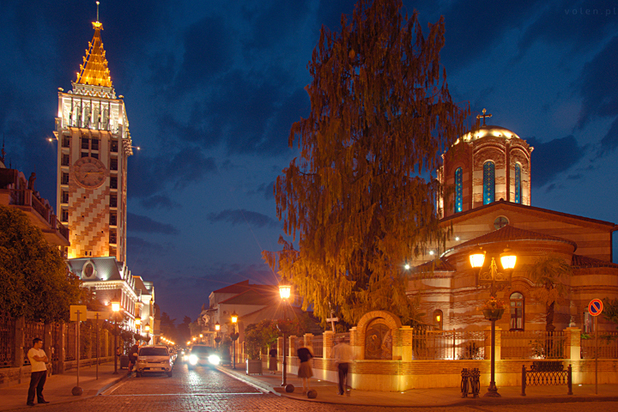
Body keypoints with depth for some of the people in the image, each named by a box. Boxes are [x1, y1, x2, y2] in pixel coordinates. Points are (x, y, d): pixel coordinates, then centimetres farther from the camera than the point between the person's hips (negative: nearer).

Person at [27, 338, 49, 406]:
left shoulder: (41, 351, 18)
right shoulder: (31, 351, -6)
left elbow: (47, 360, 12)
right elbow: (37, 359, -18)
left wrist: (40, 359, -8)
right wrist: (43, 358, 0)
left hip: (44, 370, 7)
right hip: (36, 370, -7)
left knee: (41, 386, 9)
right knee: (33, 386, -7)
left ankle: (40, 399, 15)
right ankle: (30, 401, -3)